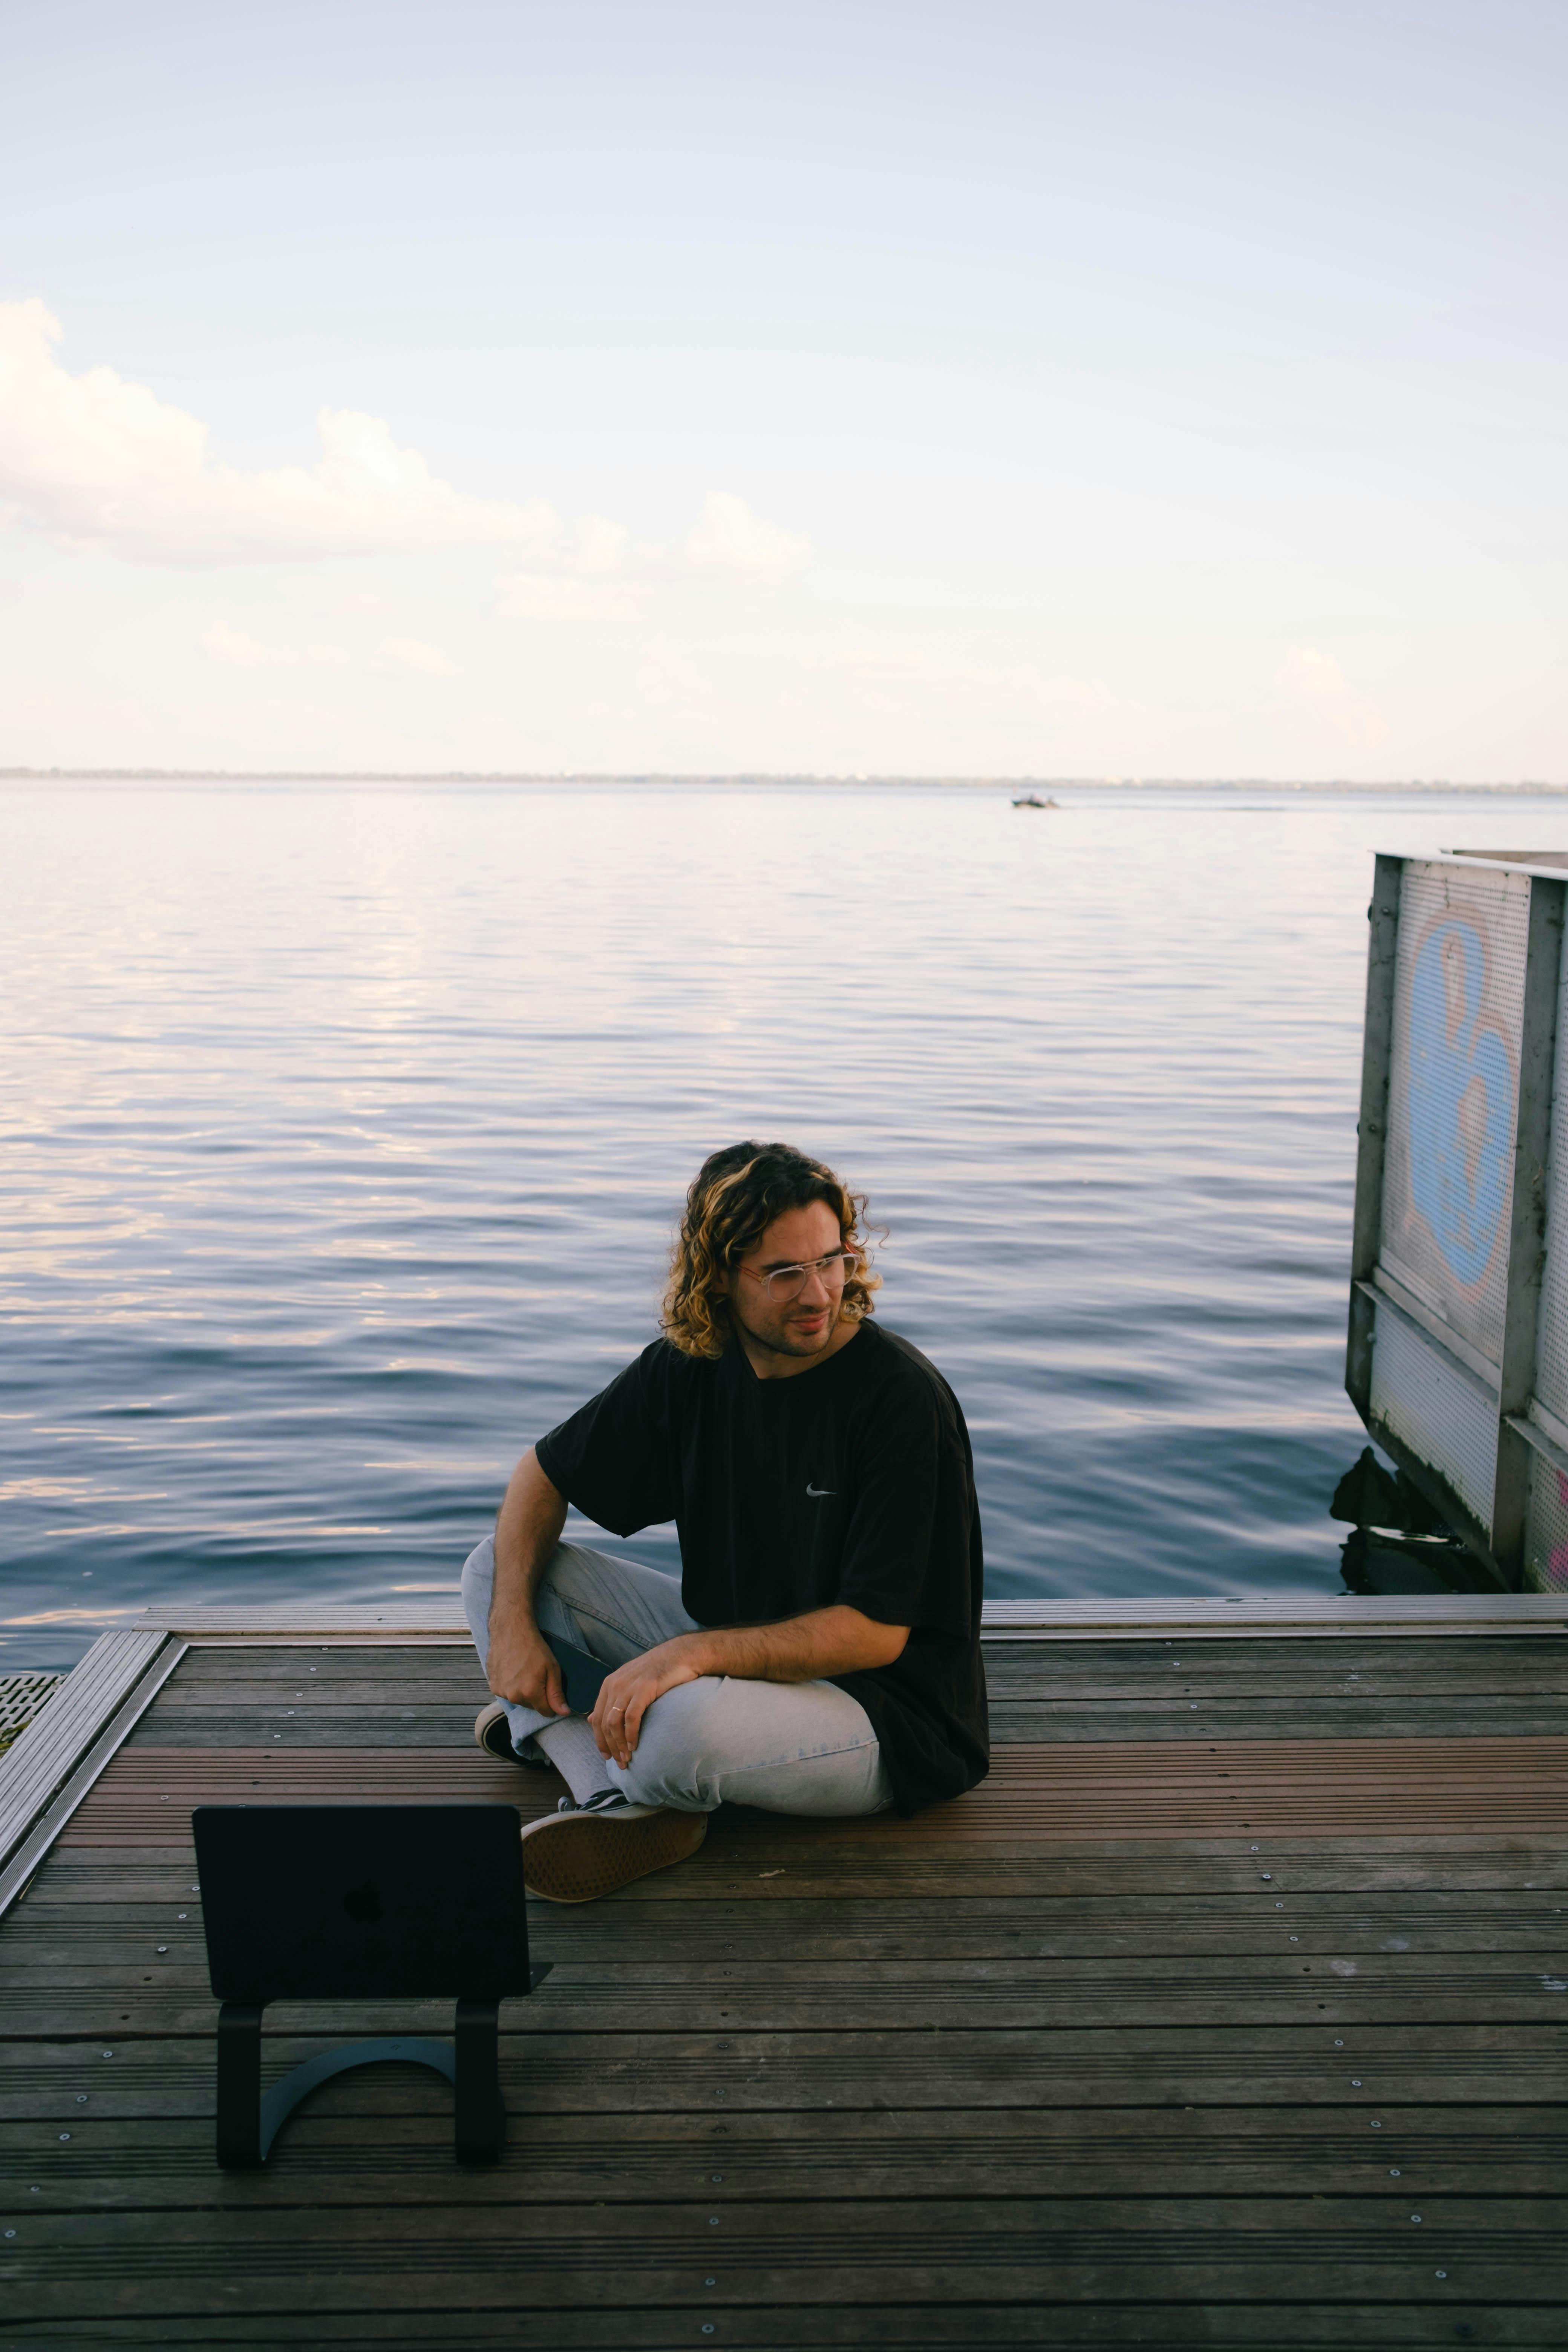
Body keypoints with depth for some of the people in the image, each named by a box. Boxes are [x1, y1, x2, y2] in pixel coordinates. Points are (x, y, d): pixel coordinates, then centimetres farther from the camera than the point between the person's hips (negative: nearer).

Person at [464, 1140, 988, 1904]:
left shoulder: (901, 1398, -23)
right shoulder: (689, 1367, -5)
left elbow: (876, 1632, -25)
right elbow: (544, 1475, 8)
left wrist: (692, 1653, -35)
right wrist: (512, 1622, -7)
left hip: (887, 1710, -7)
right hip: (733, 1651, 7)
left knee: (688, 1723, -39)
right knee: (496, 1568, 0)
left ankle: (551, 1732, -2)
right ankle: (615, 1802, -18)